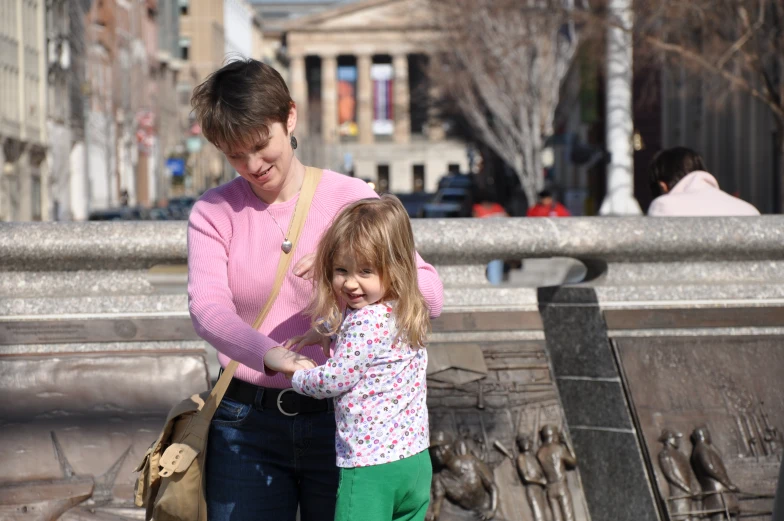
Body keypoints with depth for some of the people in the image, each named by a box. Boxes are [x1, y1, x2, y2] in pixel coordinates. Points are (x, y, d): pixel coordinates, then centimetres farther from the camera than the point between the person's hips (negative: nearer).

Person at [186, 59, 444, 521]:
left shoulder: (351, 199, -1)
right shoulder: (214, 213, 1)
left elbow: (431, 295, -8)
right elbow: (207, 306, -17)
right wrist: (271, 355, -37)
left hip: (338, 418, 0)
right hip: (248, 425, 1)